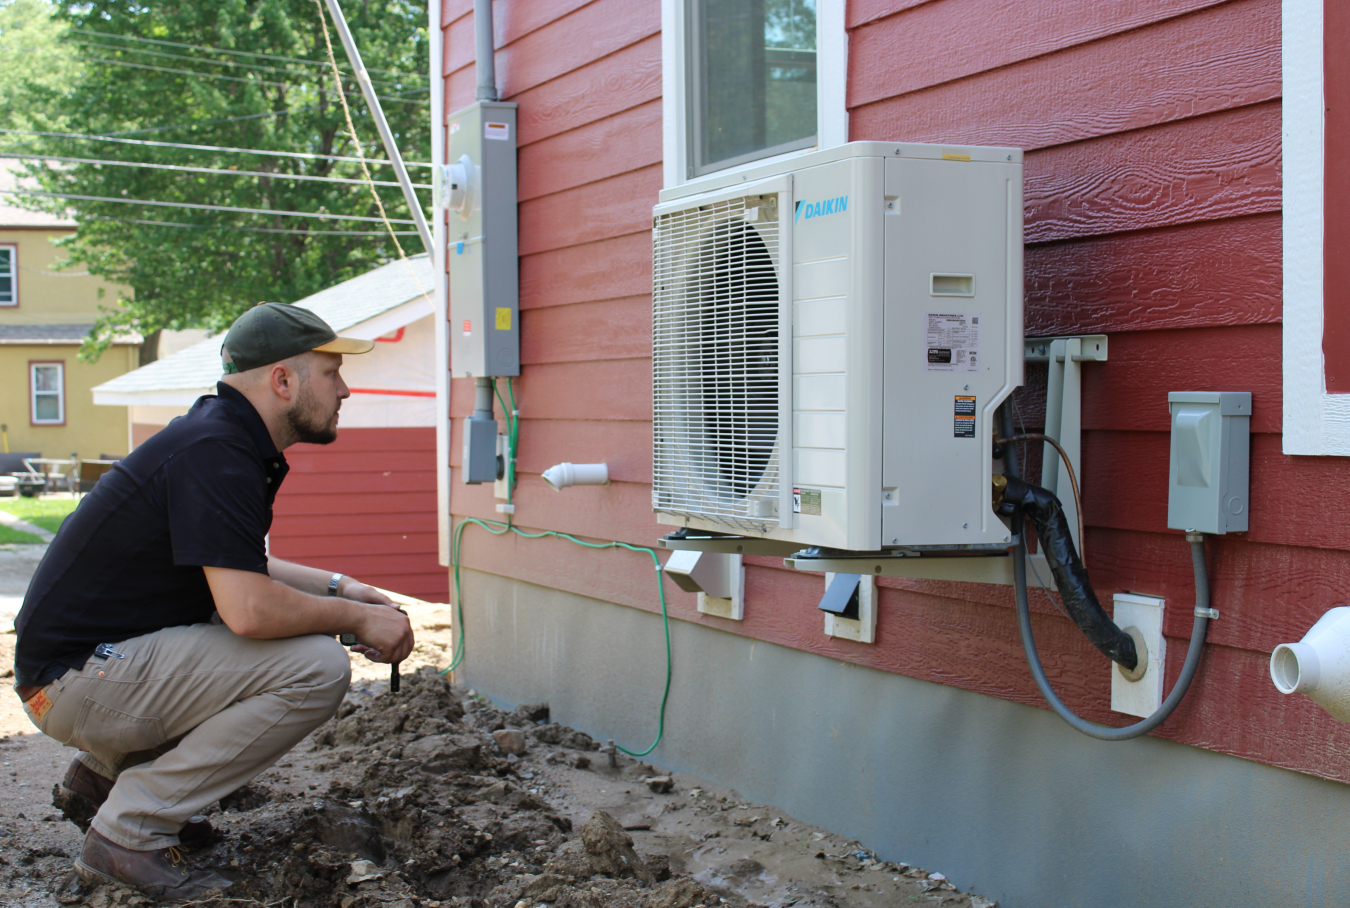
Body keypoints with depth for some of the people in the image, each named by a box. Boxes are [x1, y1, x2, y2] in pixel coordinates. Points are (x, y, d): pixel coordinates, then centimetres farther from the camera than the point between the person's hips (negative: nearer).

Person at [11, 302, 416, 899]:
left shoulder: (226, 436, 11)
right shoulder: (215, 453, -20)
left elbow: (234, 570, 25)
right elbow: (249, 609, -29)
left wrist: (339, 588, 13)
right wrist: (358, 617, -13)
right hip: (76, 680, -10)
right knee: (318, 667, -19)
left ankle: (106, 772, 17)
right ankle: (127, 832, -11)